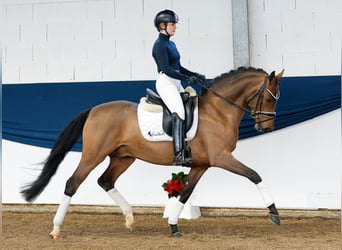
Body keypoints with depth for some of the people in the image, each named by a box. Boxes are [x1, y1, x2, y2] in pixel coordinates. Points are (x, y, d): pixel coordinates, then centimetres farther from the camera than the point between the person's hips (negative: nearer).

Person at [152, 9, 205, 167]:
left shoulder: (171, 44, 20)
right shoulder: (159, 45, -9)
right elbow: (165, 68, -18)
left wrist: (196, 75, 11)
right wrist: (187, 78, -23)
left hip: (176, 83, 10)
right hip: (165, 83, -10)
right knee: (179, 112, -25)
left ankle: (187, 151, -1)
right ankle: (179, 155, -33)